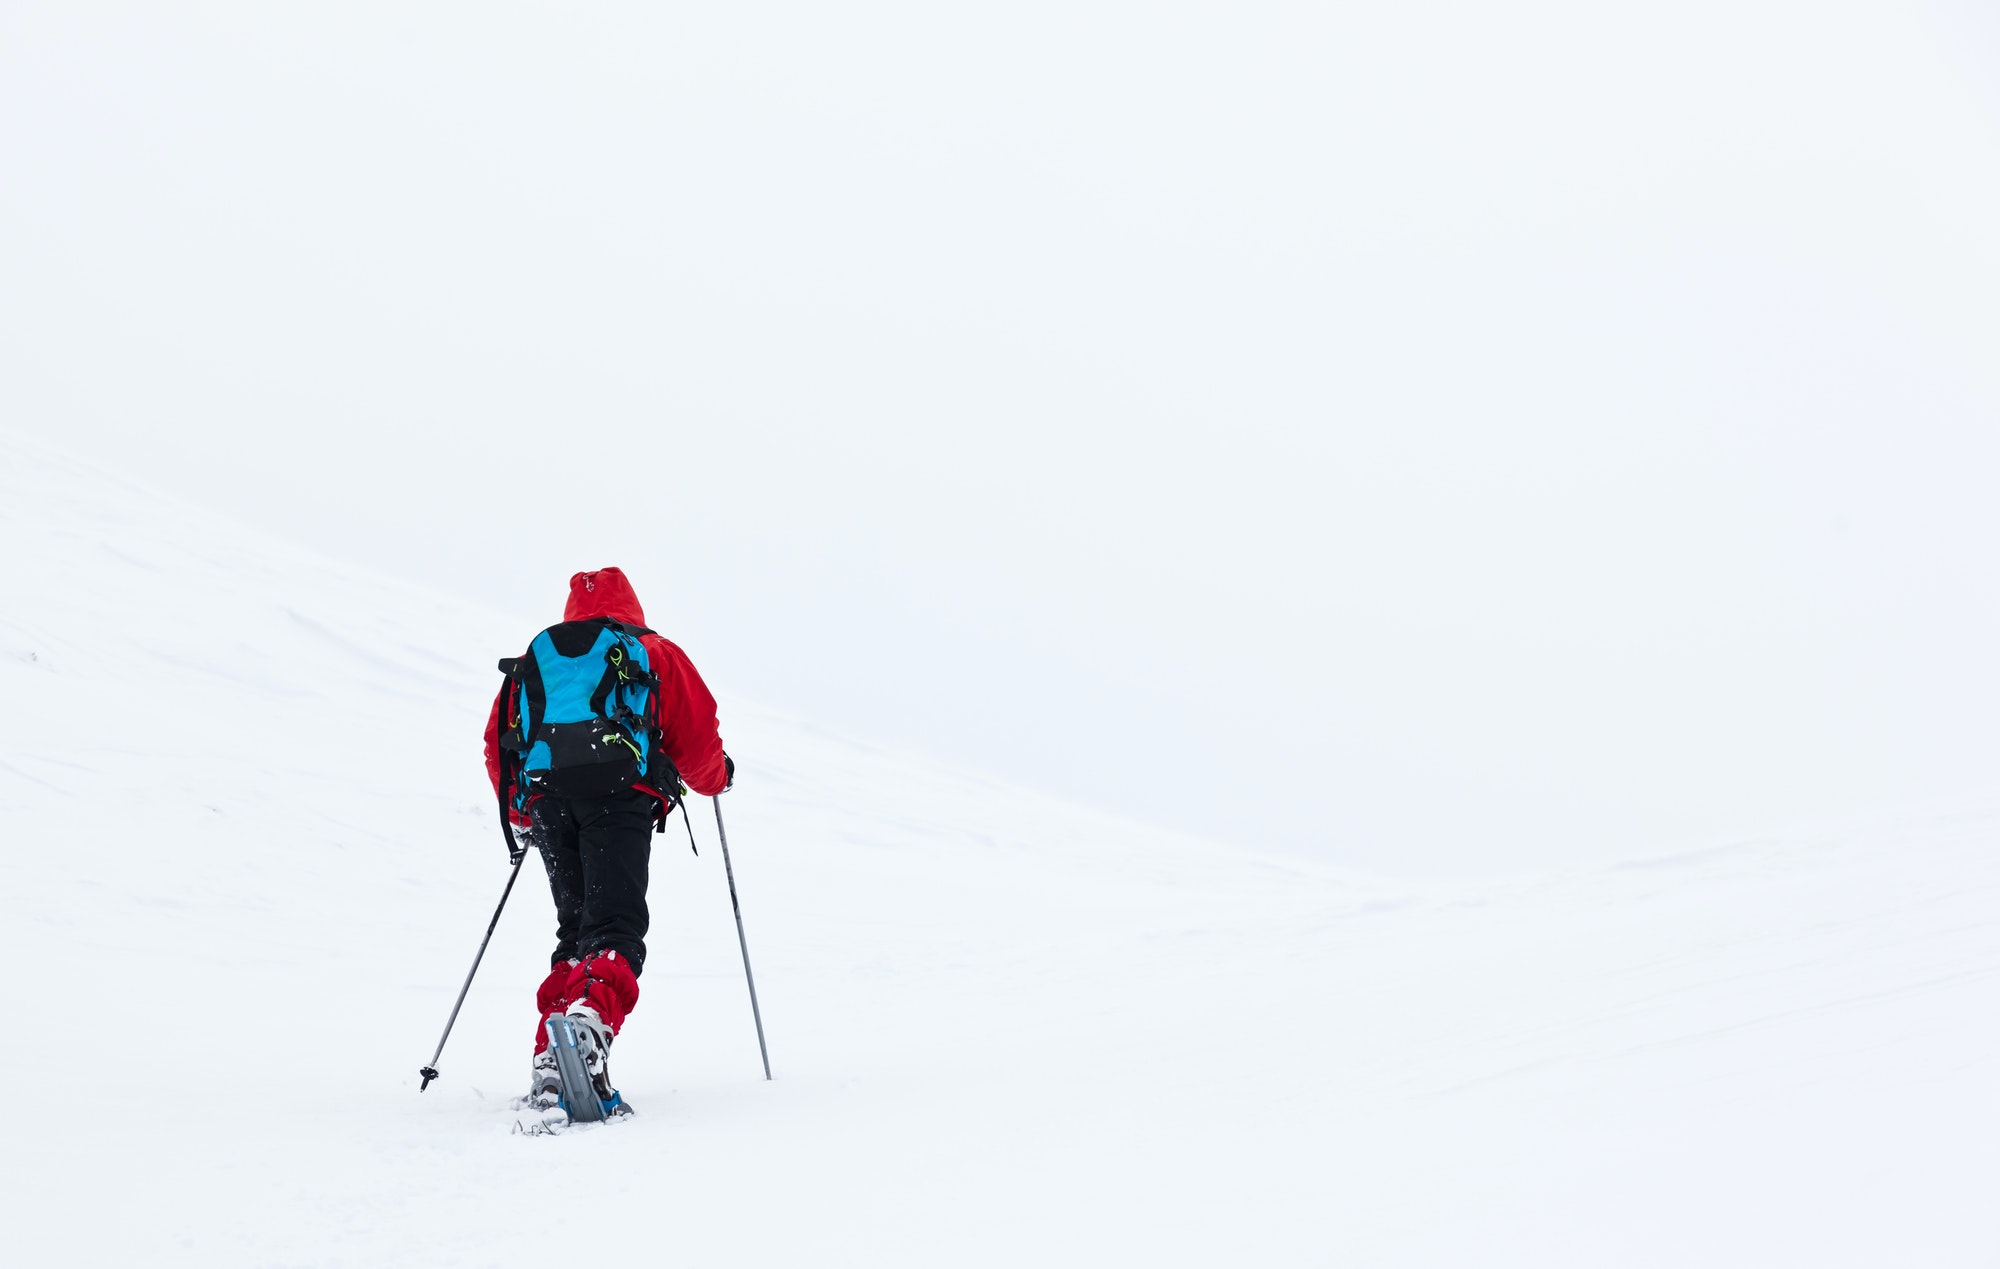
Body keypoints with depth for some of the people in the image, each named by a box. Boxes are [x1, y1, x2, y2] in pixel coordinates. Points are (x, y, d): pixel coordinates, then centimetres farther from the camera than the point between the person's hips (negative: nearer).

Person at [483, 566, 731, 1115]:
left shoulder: (533, 661, 30)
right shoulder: (655, 654, 23)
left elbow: (498, 743, 27)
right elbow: (697, 737, 17)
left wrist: (520, 817, 39)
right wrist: (717, 778, 38)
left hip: (545, 798, 3)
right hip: (620, 794, -3)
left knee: (574, 931, 15)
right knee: (615, 928, -12)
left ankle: (552, 1064, 0)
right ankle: (590, 1018, -43)